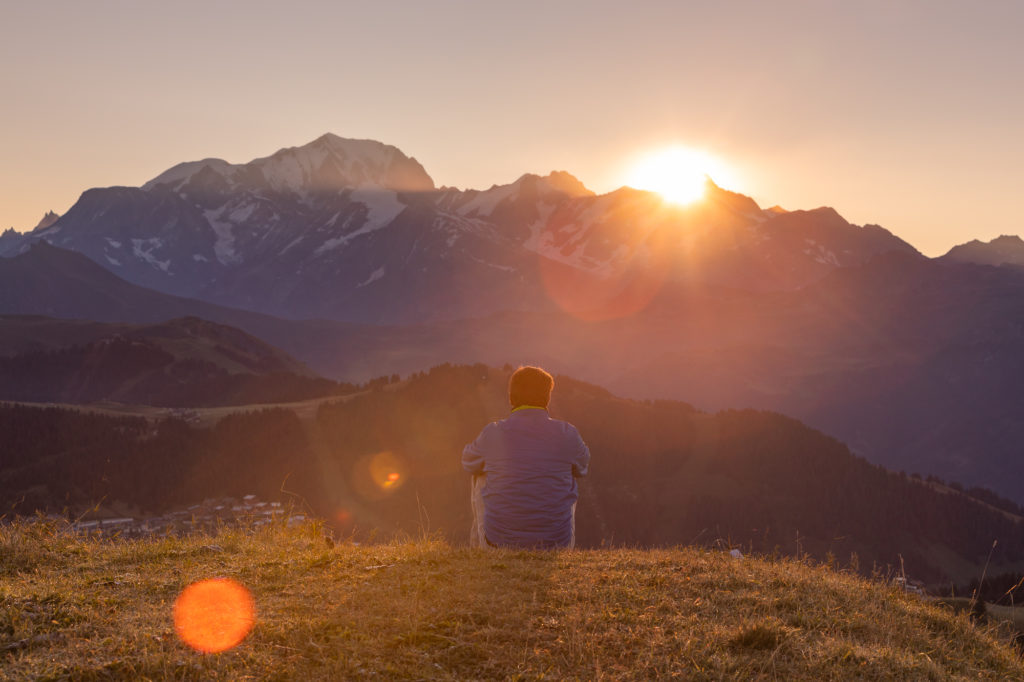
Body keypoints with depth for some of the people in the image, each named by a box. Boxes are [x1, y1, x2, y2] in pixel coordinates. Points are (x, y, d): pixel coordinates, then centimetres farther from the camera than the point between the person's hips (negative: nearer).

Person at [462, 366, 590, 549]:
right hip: (556, 543, 0)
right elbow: (582, 468, 13)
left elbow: (469, 464, 11)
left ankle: (478, 545, 47)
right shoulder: (567, 434, -8)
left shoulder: (493, 433, -10)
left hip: (499, 541, 0)